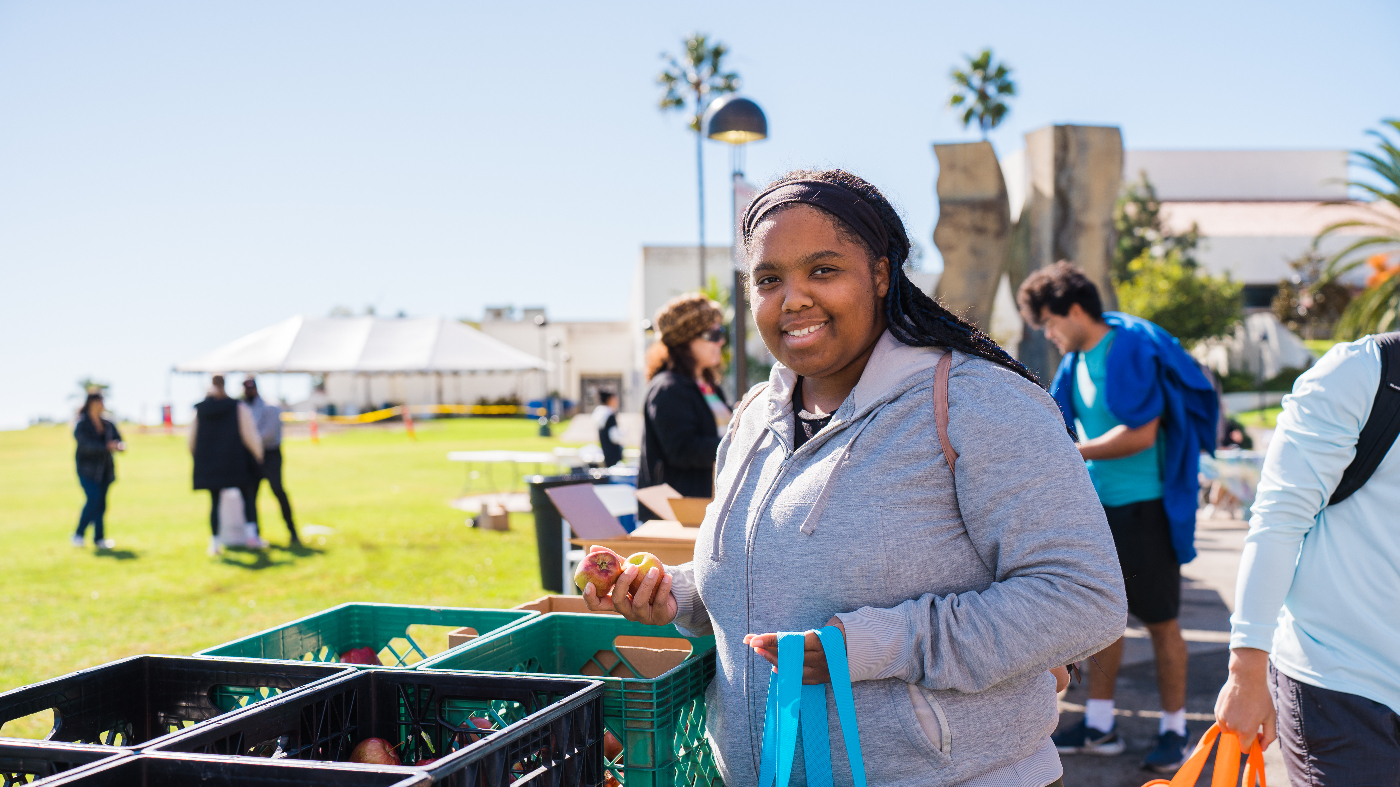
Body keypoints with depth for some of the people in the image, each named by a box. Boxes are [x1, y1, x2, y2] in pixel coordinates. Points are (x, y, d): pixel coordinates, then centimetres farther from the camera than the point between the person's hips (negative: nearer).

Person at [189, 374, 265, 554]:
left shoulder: (199, 410, 3)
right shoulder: (238, 407, -5)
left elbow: (192, 439, 9)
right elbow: (249, 435, -7)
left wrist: (198, 459, 24)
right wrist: (258, 455, 3)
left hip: (209, 464, 2)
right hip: (236, 462, -2)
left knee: (215, 501, 8)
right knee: (248, 495, 9)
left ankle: (214, 543, 3)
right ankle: (252, 535, -3)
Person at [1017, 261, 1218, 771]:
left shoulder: (1133, 349, -16)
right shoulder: (1077, 359, 8)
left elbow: (1141, 434, -22)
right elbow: (1057, 420, 18)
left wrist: (1072, 453, -19)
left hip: (1144, 505, -8)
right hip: (1097, 503, 8)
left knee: (1159, 620, 1)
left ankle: (1174, 730, 12)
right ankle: (1099, 727, 19)